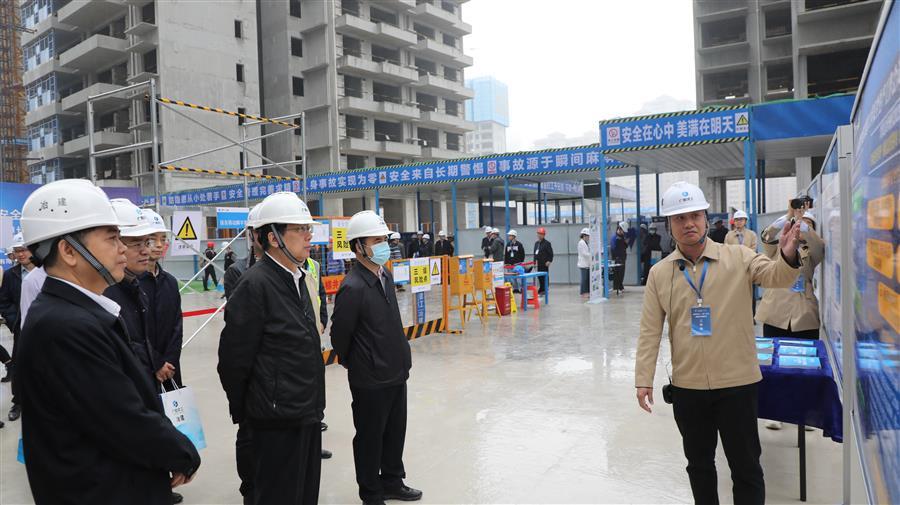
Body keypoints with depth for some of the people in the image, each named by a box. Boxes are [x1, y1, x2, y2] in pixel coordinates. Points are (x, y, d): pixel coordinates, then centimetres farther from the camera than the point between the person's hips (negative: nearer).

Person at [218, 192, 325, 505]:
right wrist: (242, 412, -4)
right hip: (278, 420, -8)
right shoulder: (255, 284, -17)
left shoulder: (302, 279, 9)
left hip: (308, 412, 8)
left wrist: (313, 402, 17)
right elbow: (233, 360, -15)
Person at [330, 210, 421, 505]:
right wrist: (353, 364, 1)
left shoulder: (386, 275, 5)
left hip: (396, 372, 8)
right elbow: (339, 335, -14)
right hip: (370, 380, -7)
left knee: (395, 432, 20)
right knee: (370, 437, 10)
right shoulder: (353, 287, -22)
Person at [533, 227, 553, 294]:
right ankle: (541, 289, 18)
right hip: (539, 264, 7)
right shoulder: (536, 243, 16)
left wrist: (549, 261, -17)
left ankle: (545, 289, 1)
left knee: (545, 276, -3)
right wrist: (535, 261, 16)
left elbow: (551, 253, -9)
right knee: (539, 276, 9)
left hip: (545, 263, -7)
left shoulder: (547, 243, -5)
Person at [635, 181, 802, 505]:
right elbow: (650, 331, 0)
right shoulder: (659, 273, 0)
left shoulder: (738, 258, -4)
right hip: (686, 387, 2)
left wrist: (787, 256, -42)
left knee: (745, 466, 12)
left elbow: (776, 277, -20)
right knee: (699, 464, 19)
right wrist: (643, 380, -4)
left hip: (737, 383, -2)